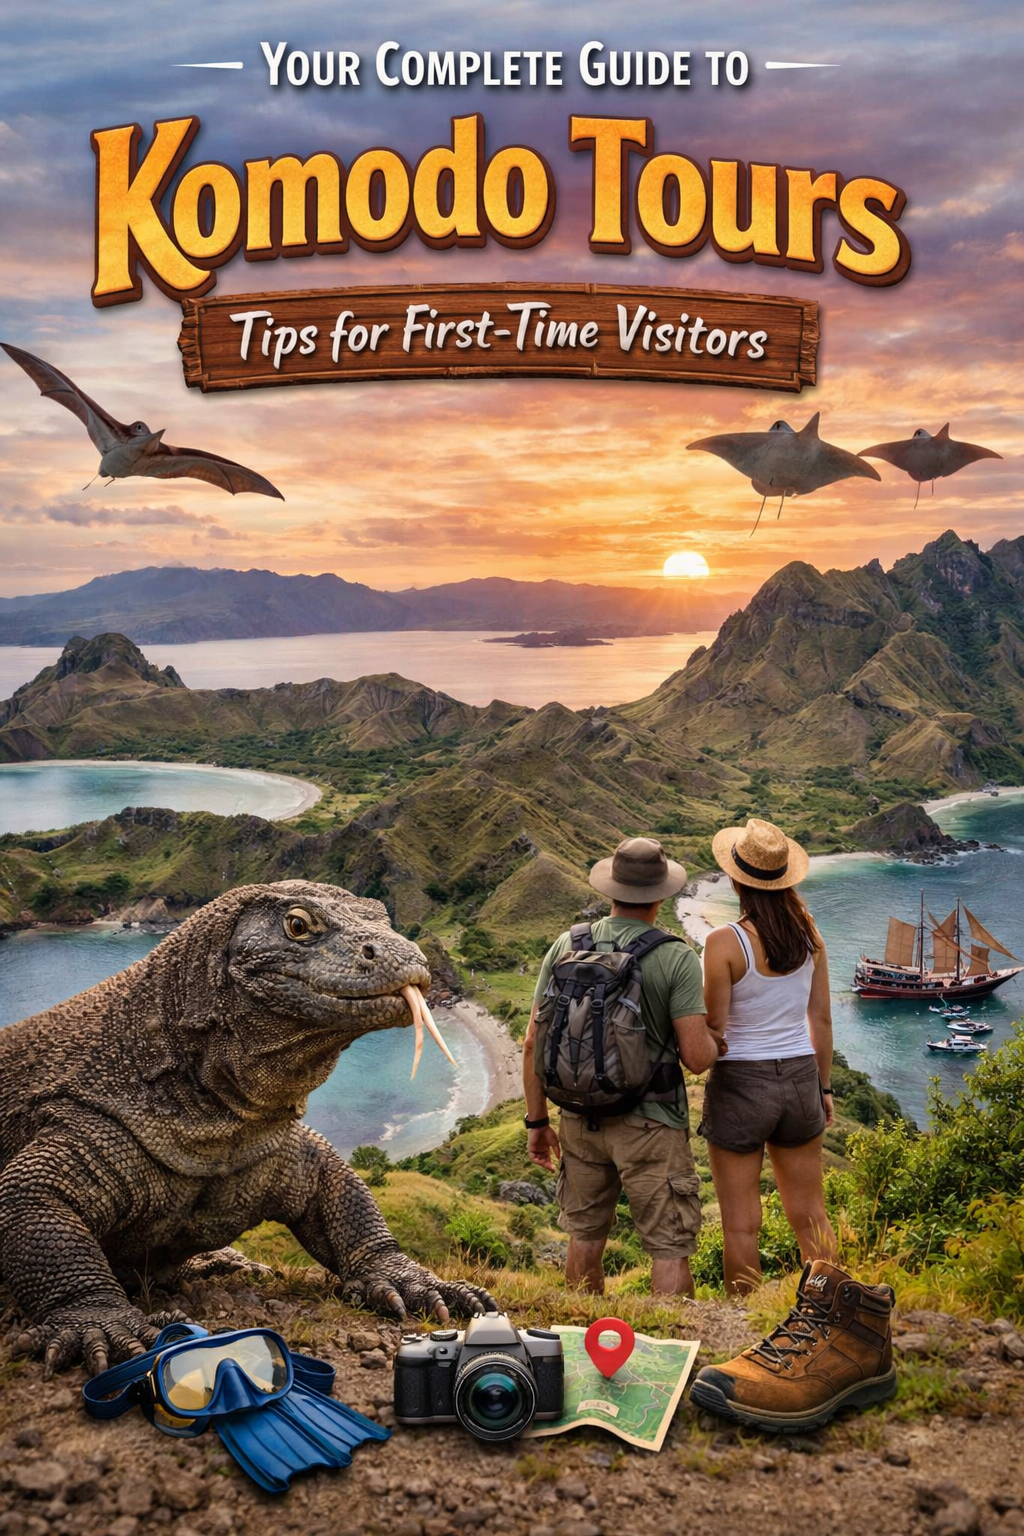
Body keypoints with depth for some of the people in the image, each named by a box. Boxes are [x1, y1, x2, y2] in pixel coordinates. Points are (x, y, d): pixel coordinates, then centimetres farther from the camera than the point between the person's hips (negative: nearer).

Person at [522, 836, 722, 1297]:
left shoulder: (566, 946, -2)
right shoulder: (676, 958, -13)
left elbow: (534, 1042, 0)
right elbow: (697, 1057, -15)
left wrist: (537, 1122, 10)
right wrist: (715, 1043, 9)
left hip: (580, 1120, 5)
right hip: (651, 1123, -4)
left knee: (585, 1236, 20)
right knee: (669, 1247, 7)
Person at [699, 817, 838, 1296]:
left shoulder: (725, 942, -16)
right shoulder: (807, 933, -1)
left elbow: (714, 1031, -14)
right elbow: (821, 1018, 5)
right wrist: (824, 1087, 15)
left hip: (739, 1083, -5)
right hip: (799, 1078, 5)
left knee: (741, 1225, 8)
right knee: (810, 1216, 17)